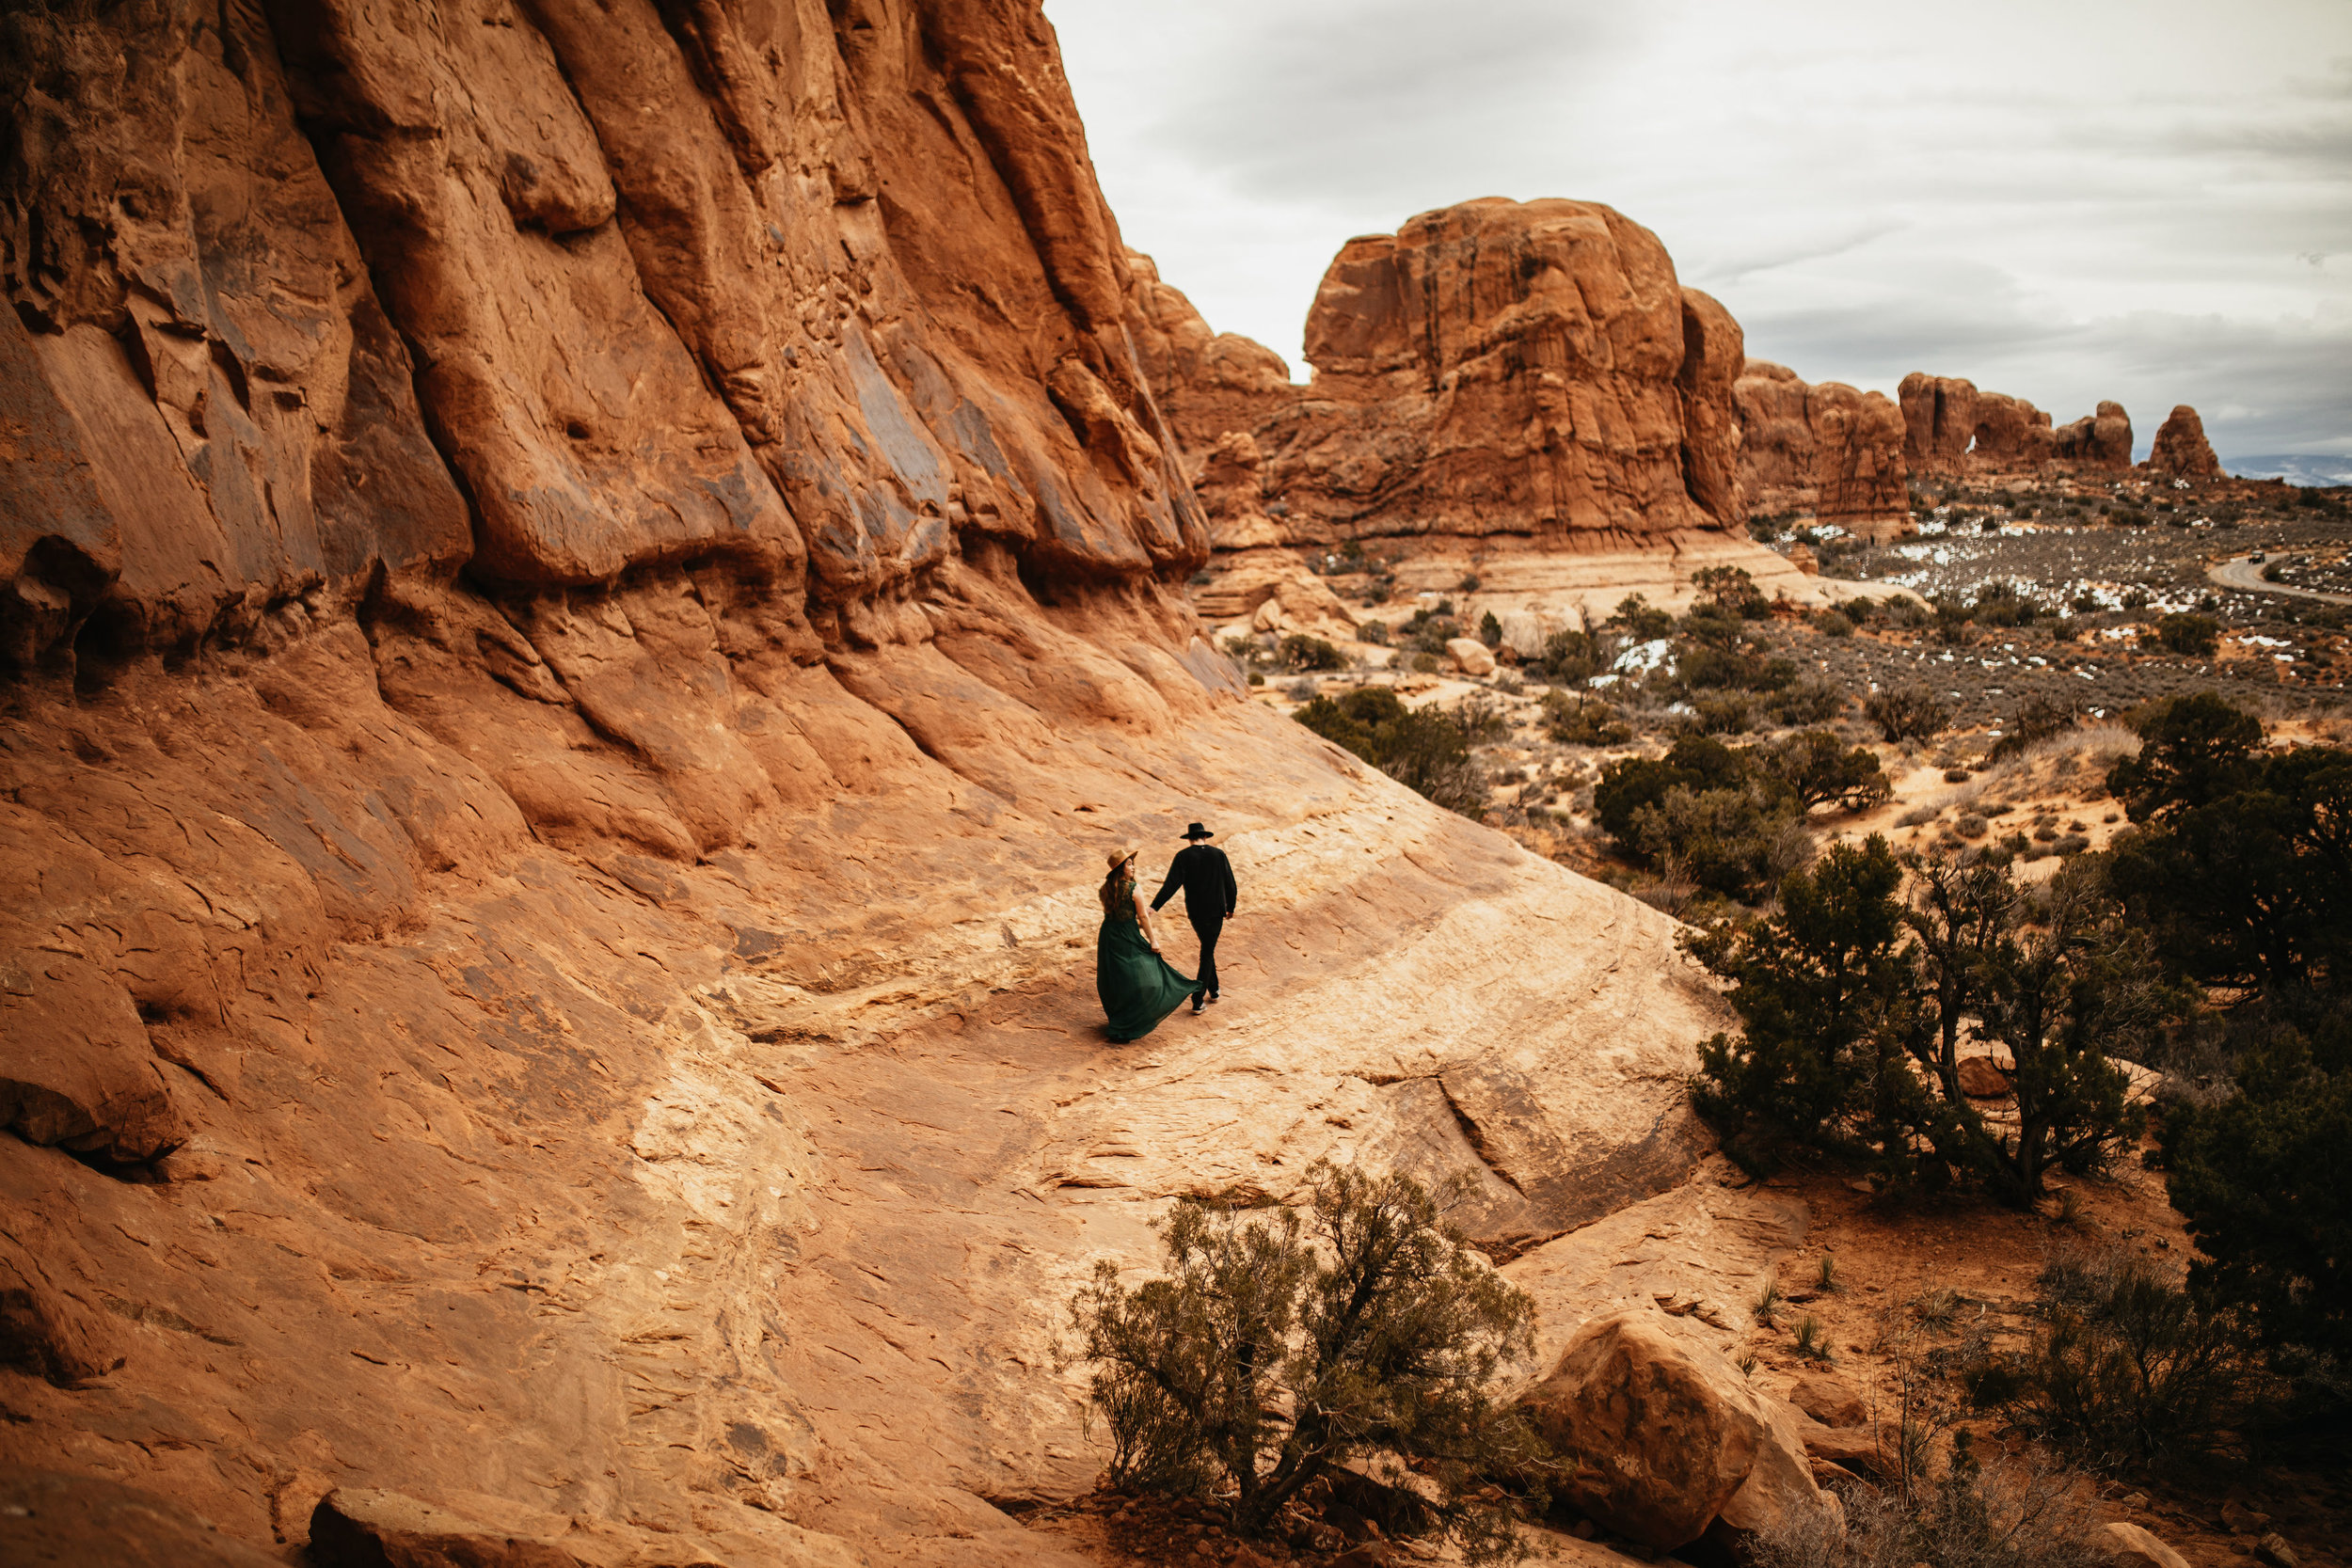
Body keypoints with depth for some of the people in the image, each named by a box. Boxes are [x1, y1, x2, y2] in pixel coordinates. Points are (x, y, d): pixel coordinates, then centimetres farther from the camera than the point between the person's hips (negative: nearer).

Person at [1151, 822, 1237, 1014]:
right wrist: (1230, 908, 15)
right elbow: (1230, 885, 0)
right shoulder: (1218, 854, -3)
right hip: (1216, 912, 0)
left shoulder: (1183, 856, -7)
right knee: (1207, 953, 10)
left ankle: (1213, 990, 33)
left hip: (1195, 912, 0)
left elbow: (1171, 884, -18)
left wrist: (1153, 907, -22)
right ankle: (1197, 1001, 4)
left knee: (1207, 948, 25)